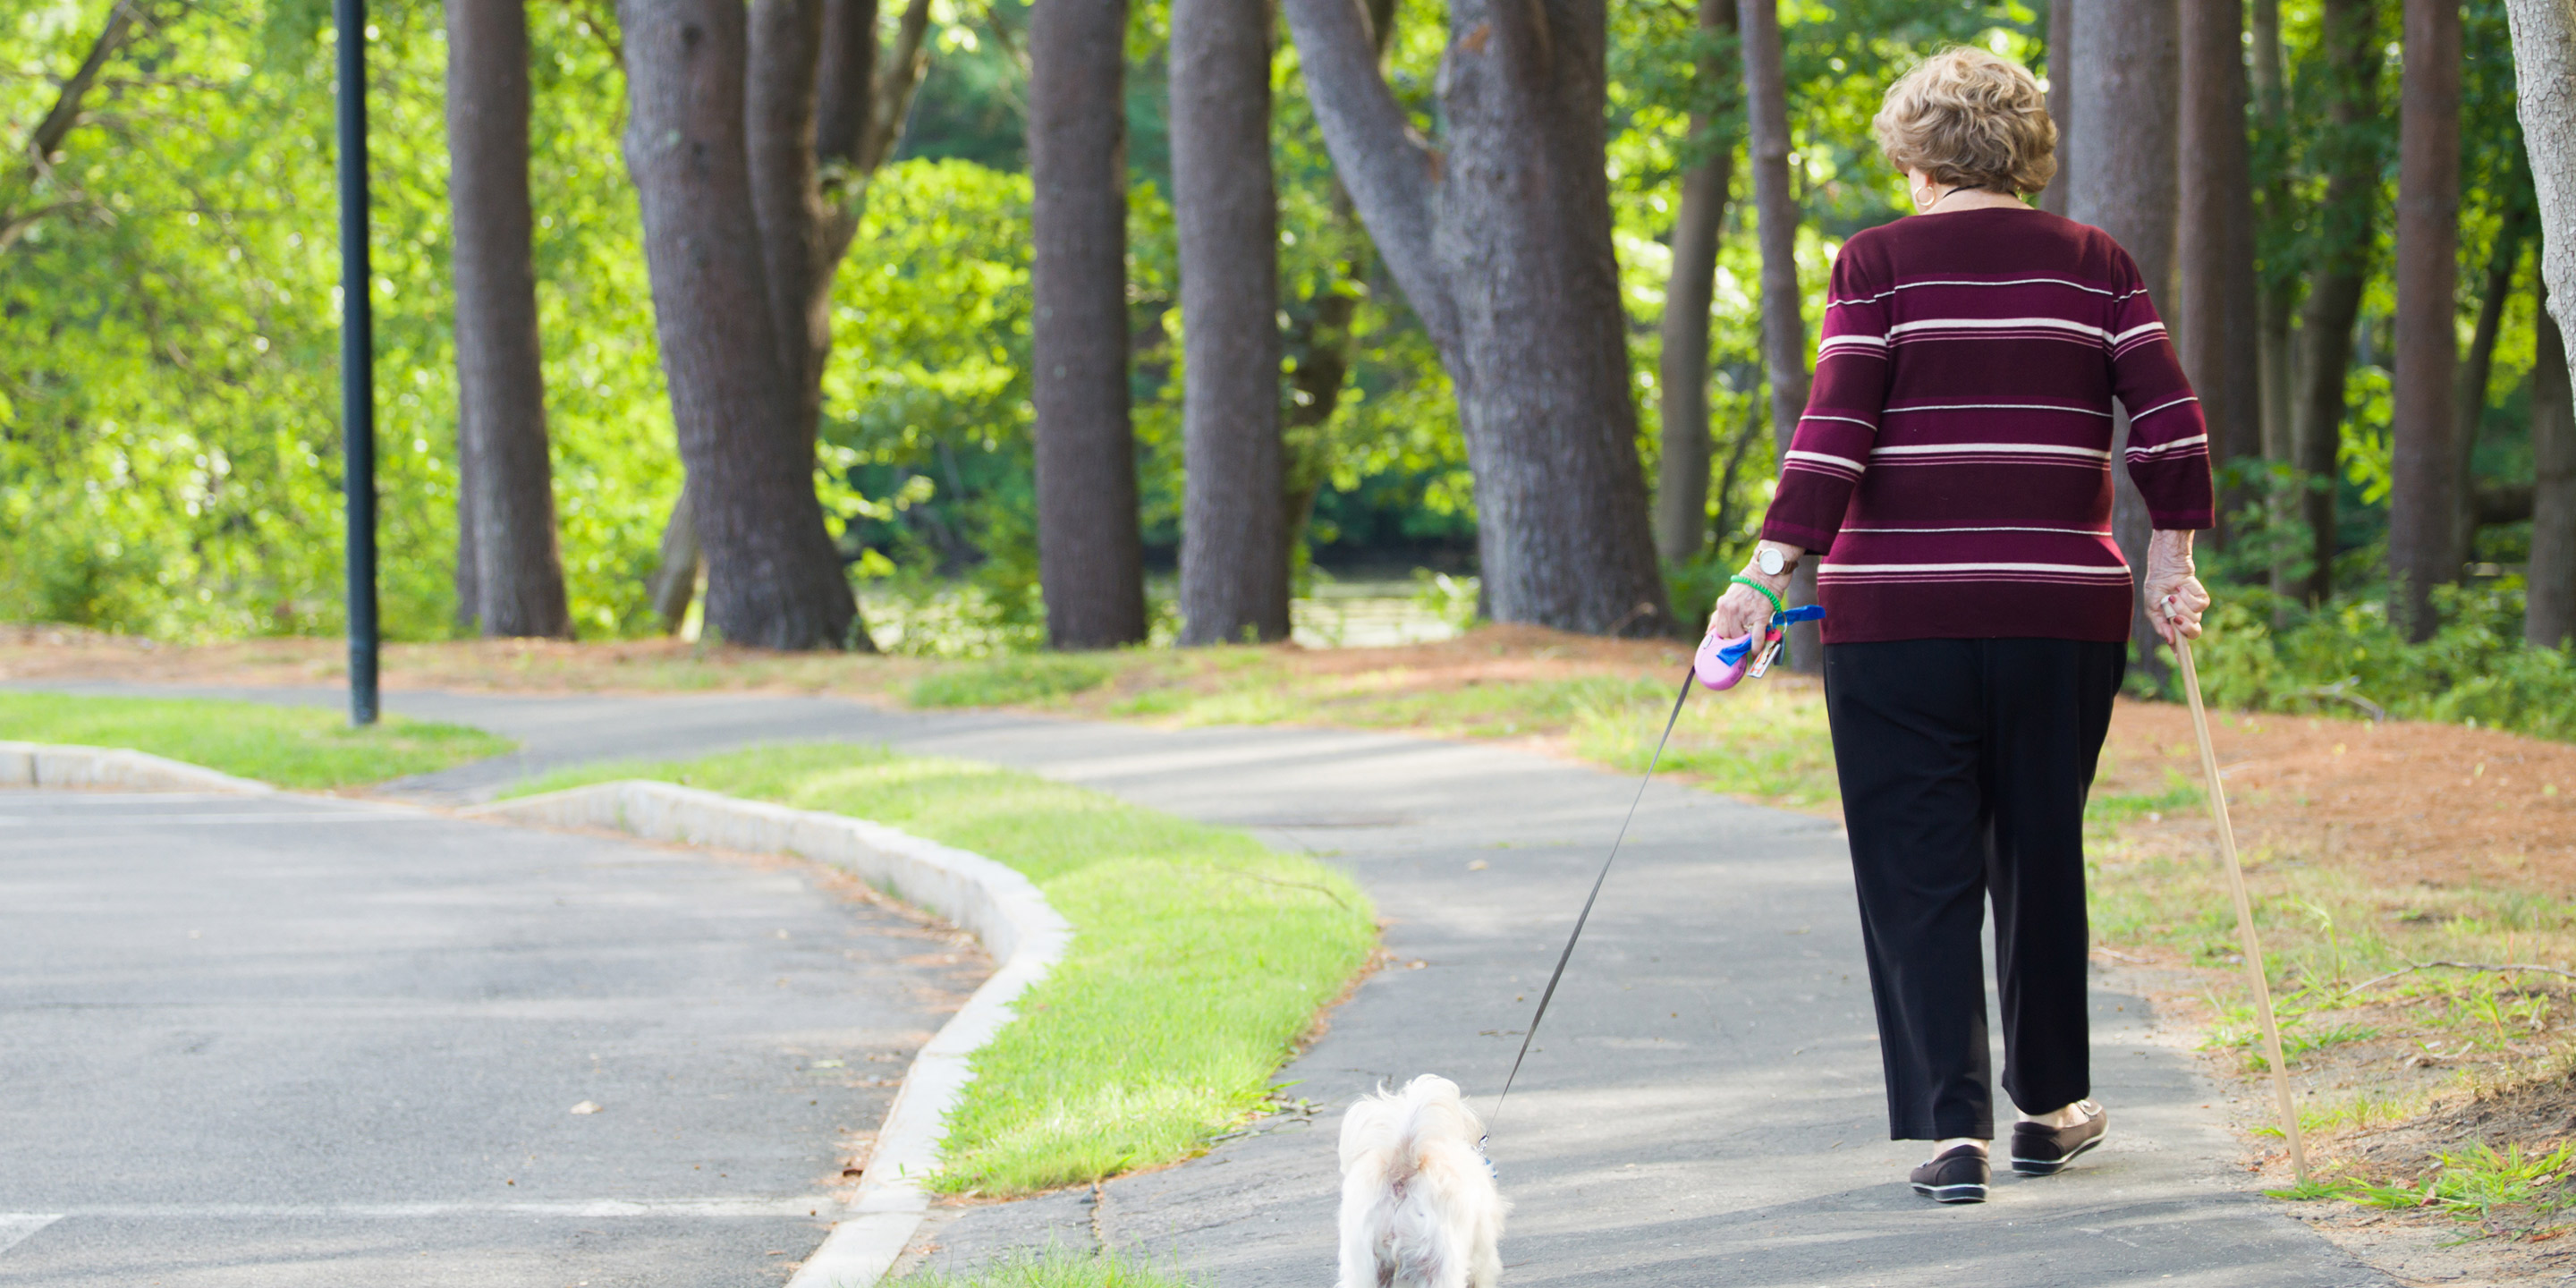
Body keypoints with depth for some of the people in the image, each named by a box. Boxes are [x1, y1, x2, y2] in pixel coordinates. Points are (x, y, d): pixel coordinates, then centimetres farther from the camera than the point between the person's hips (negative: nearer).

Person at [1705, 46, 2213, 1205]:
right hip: (2061, 616, 3)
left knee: (1918, 874, 2)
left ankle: (1951, 1125, -6)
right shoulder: (2093, 263, 7)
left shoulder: (1877, 263, 0)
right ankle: (2050, 1106, 27)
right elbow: (2169, 421, 1)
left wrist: (1771, 572, -12)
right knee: (2042, 857, 17)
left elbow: (1835, 428, -10)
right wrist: (2171, 563, 10)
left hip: (1898, 613, -3)